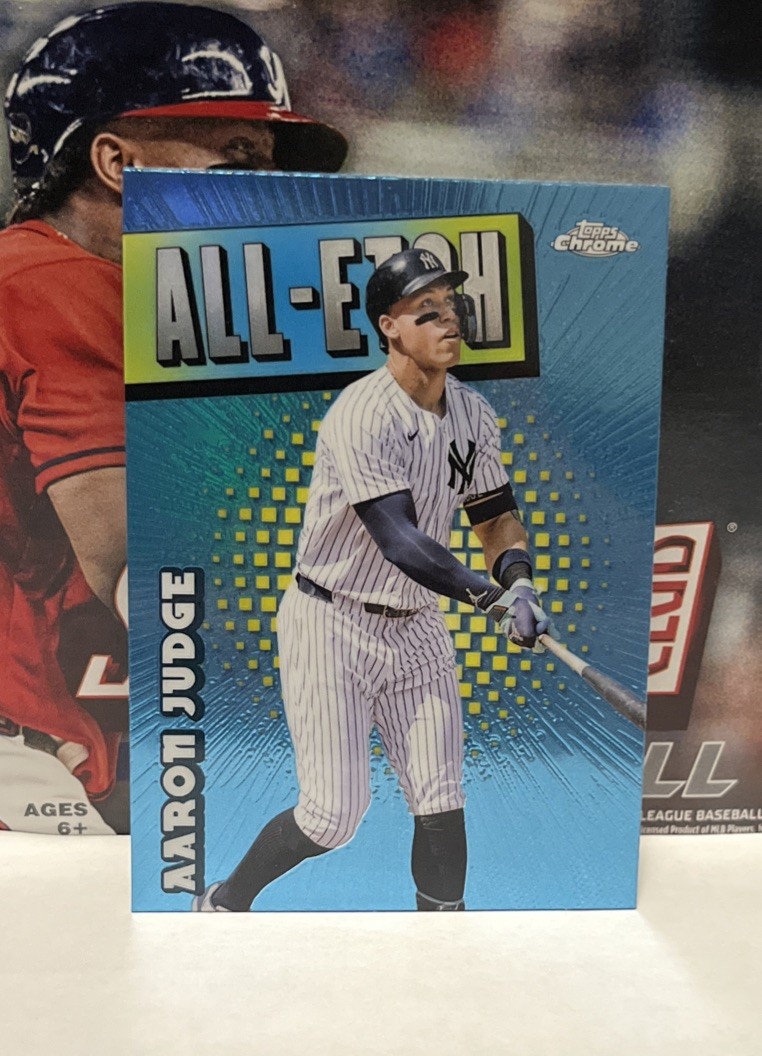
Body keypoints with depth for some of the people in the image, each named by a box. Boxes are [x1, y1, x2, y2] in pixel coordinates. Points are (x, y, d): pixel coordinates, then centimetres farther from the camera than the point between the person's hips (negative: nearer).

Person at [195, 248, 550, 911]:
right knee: (334, 816, -1)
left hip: (416, 625, 6)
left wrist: (516, 572, -12)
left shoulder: (474, 413, 3)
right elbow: (399, 540, -29)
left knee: (441, 803, 5)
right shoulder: (362, 415, -21)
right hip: (331, 626, -6)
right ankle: (223, 904, 28)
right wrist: (490, 597, -37)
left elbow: (496, 513, 8)